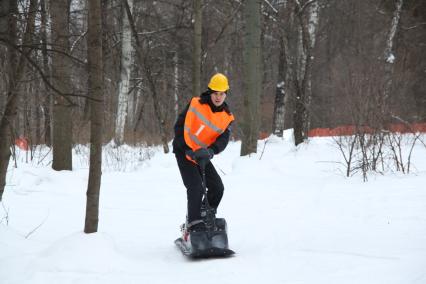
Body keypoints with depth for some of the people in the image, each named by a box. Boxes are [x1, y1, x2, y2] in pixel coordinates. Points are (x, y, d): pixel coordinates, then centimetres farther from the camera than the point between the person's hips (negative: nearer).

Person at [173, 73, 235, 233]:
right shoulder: (196, 104, -10)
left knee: (217, 187, 2)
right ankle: (194, 223, -16)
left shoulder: (227, 117, 0)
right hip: (184, 152, -5)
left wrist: (211, 150, -32)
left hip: (202, 156, 5)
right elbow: (179, 126, -10)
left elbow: (223, 139, -12)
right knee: (196, 187, -19)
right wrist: (187, 149, -18)